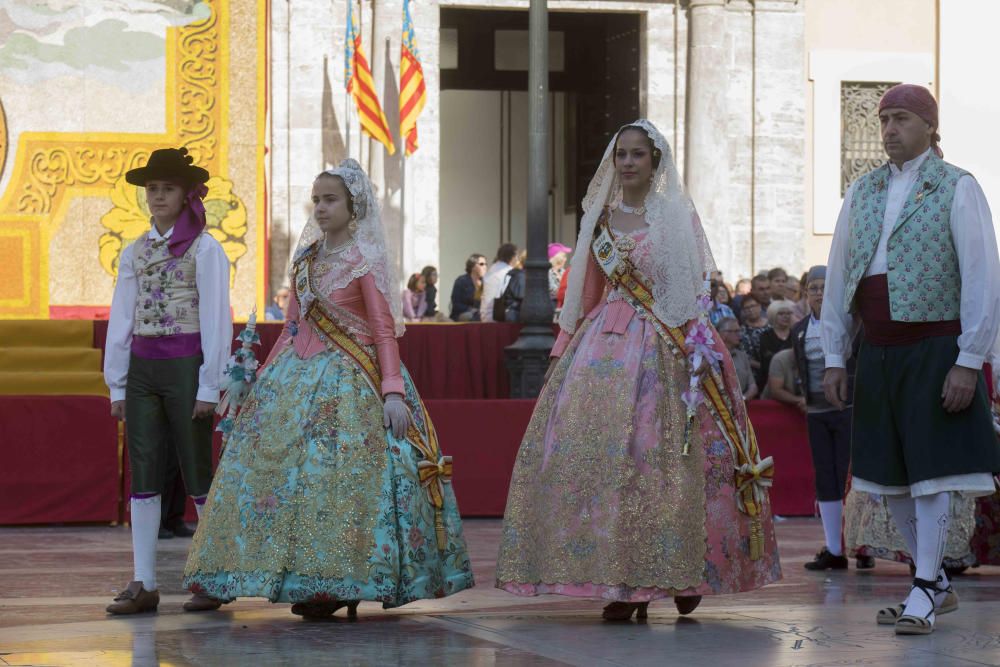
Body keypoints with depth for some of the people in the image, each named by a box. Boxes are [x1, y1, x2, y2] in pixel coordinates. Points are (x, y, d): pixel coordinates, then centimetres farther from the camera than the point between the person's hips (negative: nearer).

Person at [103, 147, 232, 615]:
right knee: (143, 475, 2)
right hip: (142, 368, 5)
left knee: (198, 472, 0)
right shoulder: (135, 253, 13)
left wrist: (210, 386, -10)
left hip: (185, 365, -5)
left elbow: (216, 319, -6)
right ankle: (143, 584, 2)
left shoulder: (205, 249, -3)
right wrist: (117, 385, 11)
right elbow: (121, 320, 15)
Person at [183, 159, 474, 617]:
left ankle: (337, 586, -3)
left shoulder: (364, 261, -6)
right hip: (296, 375, 7)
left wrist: (392, 391, -20)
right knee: (275, 466, 2)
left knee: (337, 474, -11)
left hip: (348, 381, -7)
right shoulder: (307, 257, 12)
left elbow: (384, 331, -11)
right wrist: (266, 375, 15)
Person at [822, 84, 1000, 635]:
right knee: (890, 474, 8)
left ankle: (923, 596, -3)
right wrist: (834, 357, 9)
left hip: (935, 349, -6)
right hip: (878, 352, 6)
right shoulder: (862, 192, 12)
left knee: (931, 469, -7)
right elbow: (838, 275, 14)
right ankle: (937, 583, 20)